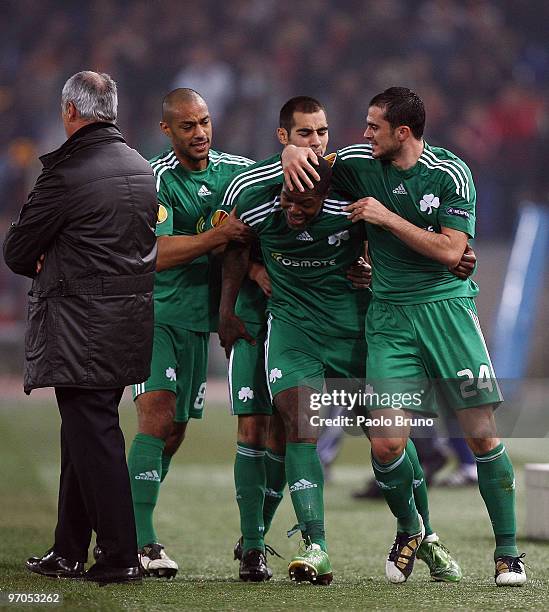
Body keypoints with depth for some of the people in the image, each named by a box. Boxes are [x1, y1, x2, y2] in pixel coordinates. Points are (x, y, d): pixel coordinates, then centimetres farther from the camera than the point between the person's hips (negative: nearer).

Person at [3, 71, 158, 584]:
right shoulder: (142, 168, 10)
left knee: (92, 437, -3)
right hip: (131, 320, 8)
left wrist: (42, 265, 14)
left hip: (81, 327, -8)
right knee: (82, 437, 16)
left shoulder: (67, 172, -16)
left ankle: (120, 557, -2)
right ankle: (68, 553, 22)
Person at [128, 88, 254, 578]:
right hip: (151, 312, -6)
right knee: (156, 417, -18)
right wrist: (219, 235, -27)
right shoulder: (156, 180, -13)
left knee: (175, 431, 8)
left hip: (198, 317, 6)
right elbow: (157, 254, -21)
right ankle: (141, 542, -20)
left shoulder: (237, 170, 5)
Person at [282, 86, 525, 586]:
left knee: (482, 434, -7)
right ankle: (409, 529, 19)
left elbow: (450, 250, -11)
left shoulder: (451, 173, -4)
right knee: (386, 443, -9)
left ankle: (507, 551, 6)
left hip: (447, 306, -2)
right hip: (389, 316, 2)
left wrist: (387, 217, -12)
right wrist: (295, 153, -3)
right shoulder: (360, 164, 4)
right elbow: (303, 149, 20)